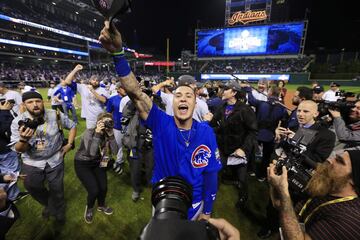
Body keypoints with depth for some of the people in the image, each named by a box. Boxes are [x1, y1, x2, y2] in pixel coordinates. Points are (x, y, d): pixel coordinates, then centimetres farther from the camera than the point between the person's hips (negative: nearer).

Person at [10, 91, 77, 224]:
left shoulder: (56, 116, -16)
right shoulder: (18, 122, -14)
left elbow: (72, 126, 1)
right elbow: (18, 150, -13)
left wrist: (69, 144, -6)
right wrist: (24, 139, -36)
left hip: (55, 160, -1)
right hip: (32, 163, 1)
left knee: (56, 190, 13)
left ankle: (58, 213, 42)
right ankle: (48, 204, 49)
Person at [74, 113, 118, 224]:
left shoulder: (107, 134, -12)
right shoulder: (89, 132, -25)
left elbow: (115, 151, -19)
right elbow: (91, 153, -37)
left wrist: (111, 135, -28)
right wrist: (97, 133, -39)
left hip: (97, 163, 4)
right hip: (82, 164, -4)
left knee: (103, 187, -6)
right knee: (94, 190, -13)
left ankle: (101, 205, 30)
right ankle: (89, 208, 24)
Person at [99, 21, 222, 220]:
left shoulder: (205, 132, -20)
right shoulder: (161, 123, -22)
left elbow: (210, 173, -12)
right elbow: (136, 94, -35)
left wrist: (207, 211, -4)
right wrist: (117, 53, -47)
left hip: (193, 204, 0)